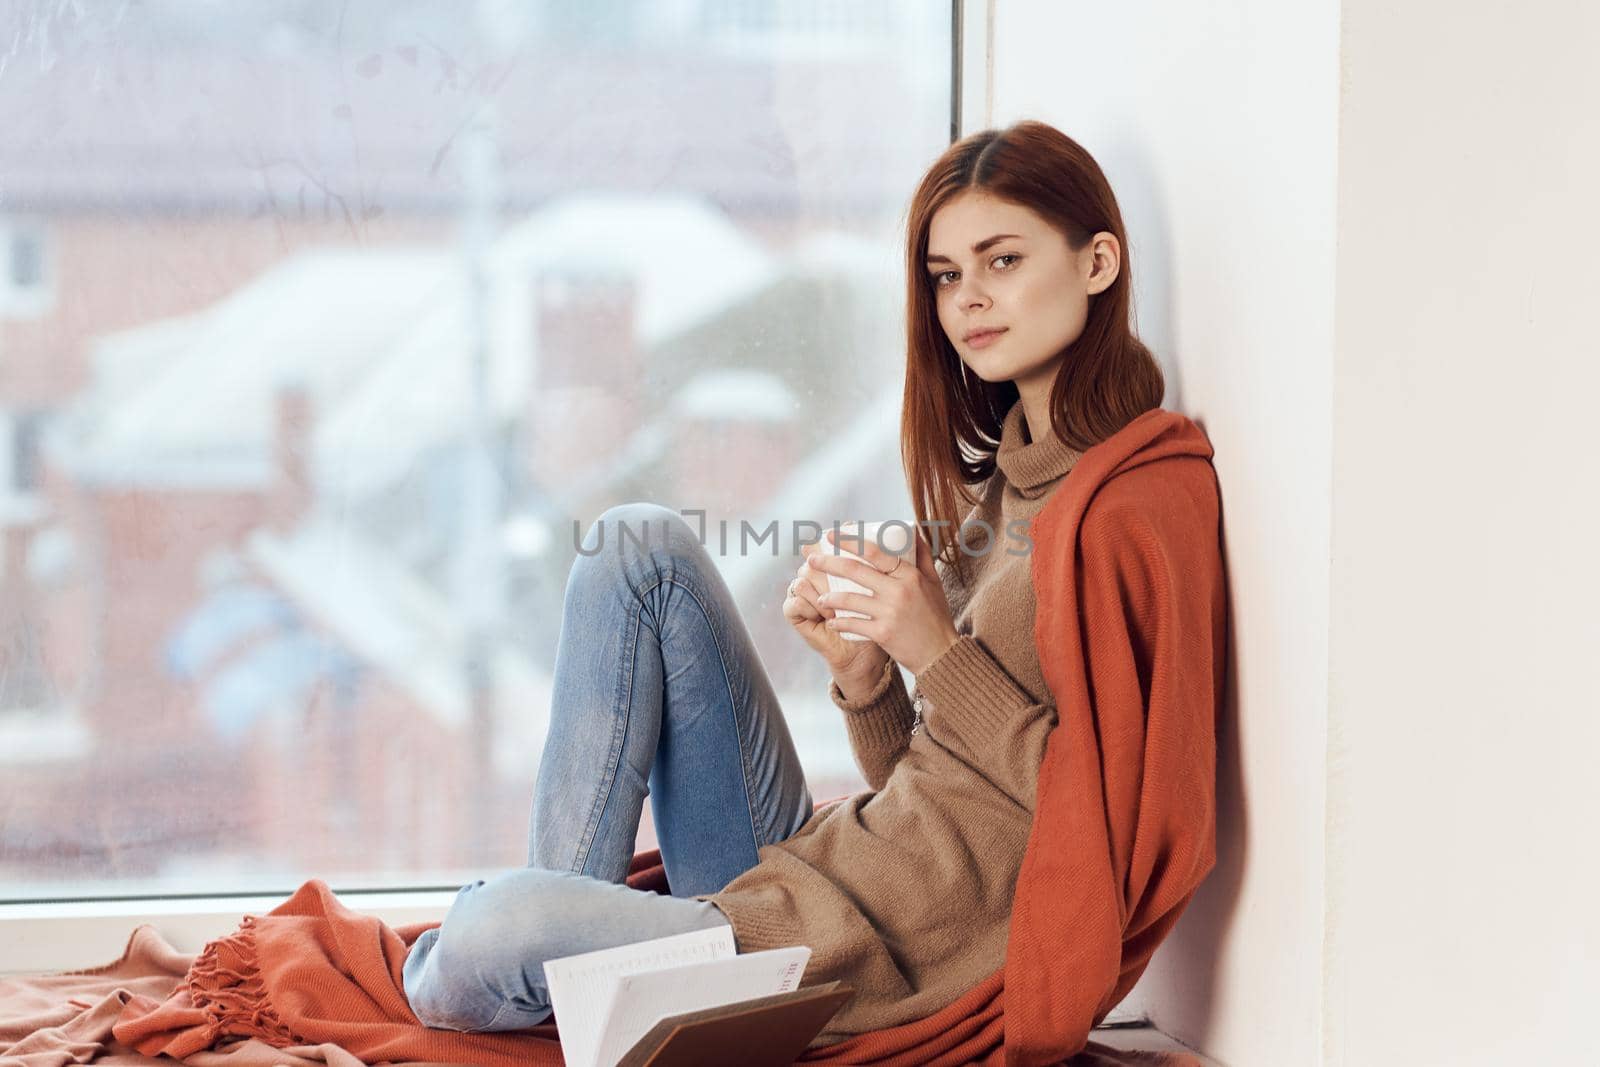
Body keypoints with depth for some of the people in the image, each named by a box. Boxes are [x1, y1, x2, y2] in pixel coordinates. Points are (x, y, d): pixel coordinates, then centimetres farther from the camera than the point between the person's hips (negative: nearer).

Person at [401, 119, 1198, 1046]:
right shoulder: (994, 483, 16)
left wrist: (939, 655, -16)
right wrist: (862, 670, -3)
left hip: (889, 954, -9)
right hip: (809, 868, 9)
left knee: (483, 941, -29)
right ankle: (564, 921, -2)